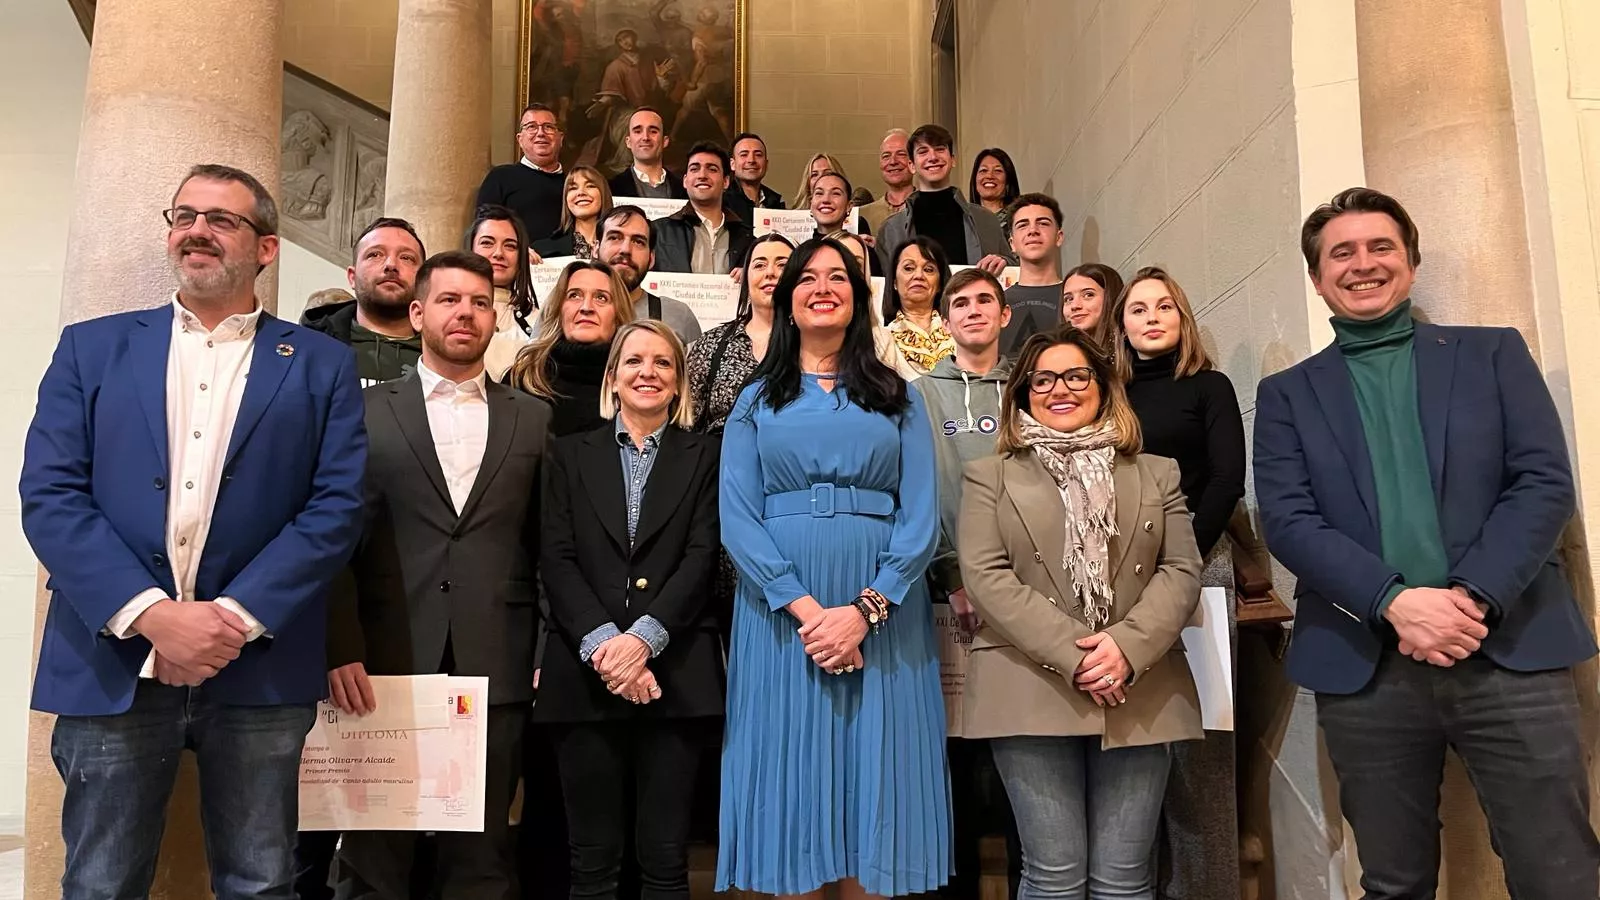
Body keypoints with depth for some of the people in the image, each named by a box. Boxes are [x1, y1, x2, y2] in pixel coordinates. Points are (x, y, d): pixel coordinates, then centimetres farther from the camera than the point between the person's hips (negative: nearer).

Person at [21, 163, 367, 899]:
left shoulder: (321, 365, 6)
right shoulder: (92, 348, 9)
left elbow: (335, 508, -3)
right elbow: (49, 497, -1)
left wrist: (235, 616, -13)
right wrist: (151, 614, -14)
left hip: (258, 670, 0)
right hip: (113, 664, 1)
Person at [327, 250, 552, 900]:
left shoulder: (534, 420, 10)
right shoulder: (366, 412, 7)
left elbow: (548, 547, 8)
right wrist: (341, 650, -8)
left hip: (497, 670, 1)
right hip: (382, 669, -1)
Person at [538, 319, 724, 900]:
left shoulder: (704, 456, 11)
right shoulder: (572, 454, 13)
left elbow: (703, 557, -1)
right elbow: (556, 559, 3)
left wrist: (644, 637, -14)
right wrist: (602, 642, -12)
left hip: (673, 672, -1)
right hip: (586, 672, 1)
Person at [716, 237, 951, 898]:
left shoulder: (898, 398, 12)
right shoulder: (756, 402, 11)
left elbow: (922, 517, 1)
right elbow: (737, 520, -1)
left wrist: (865, 609, -14)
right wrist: (805, 609, -15)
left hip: (883, 615, 0)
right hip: (781, 614, 0)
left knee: (875, 791, 4)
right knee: (788, 788, 3)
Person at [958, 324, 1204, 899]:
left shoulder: (1156, 474, 16)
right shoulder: (989, 477, 10)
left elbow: (1182, 570, 6)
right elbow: (985, 576, -3)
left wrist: (1128, 647, -12)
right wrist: (1072, 656, -13)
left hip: (1139, 694, 2)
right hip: (1031, 693, -2)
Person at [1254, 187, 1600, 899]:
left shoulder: (1493, 354, 12)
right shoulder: (1287, 393, 11)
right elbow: (1286, 520, -1)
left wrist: (1472, 596, -14)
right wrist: (1394, 601, -16)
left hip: (1511, 650, 0)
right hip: (1365, 666, 1)